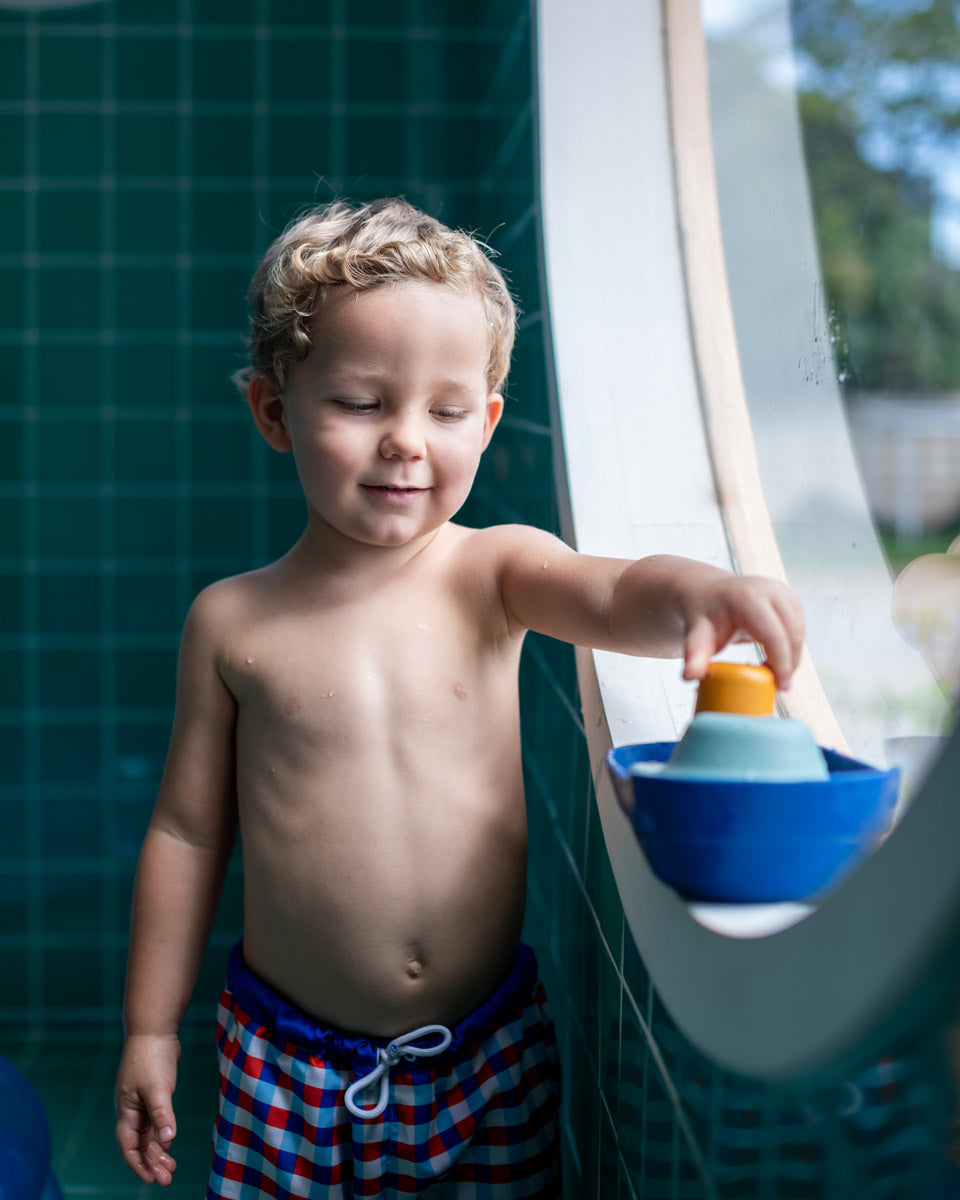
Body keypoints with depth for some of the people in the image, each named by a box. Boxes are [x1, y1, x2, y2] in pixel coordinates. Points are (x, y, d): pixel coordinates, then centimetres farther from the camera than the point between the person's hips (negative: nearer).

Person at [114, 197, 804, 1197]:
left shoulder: (494, 573, -6)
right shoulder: (232, 620, -6)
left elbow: (613, 596, -26)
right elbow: (186, 830, 2)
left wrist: (696, 594, -49)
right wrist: (150, 1028, 7)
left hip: (491, 1049, 1)